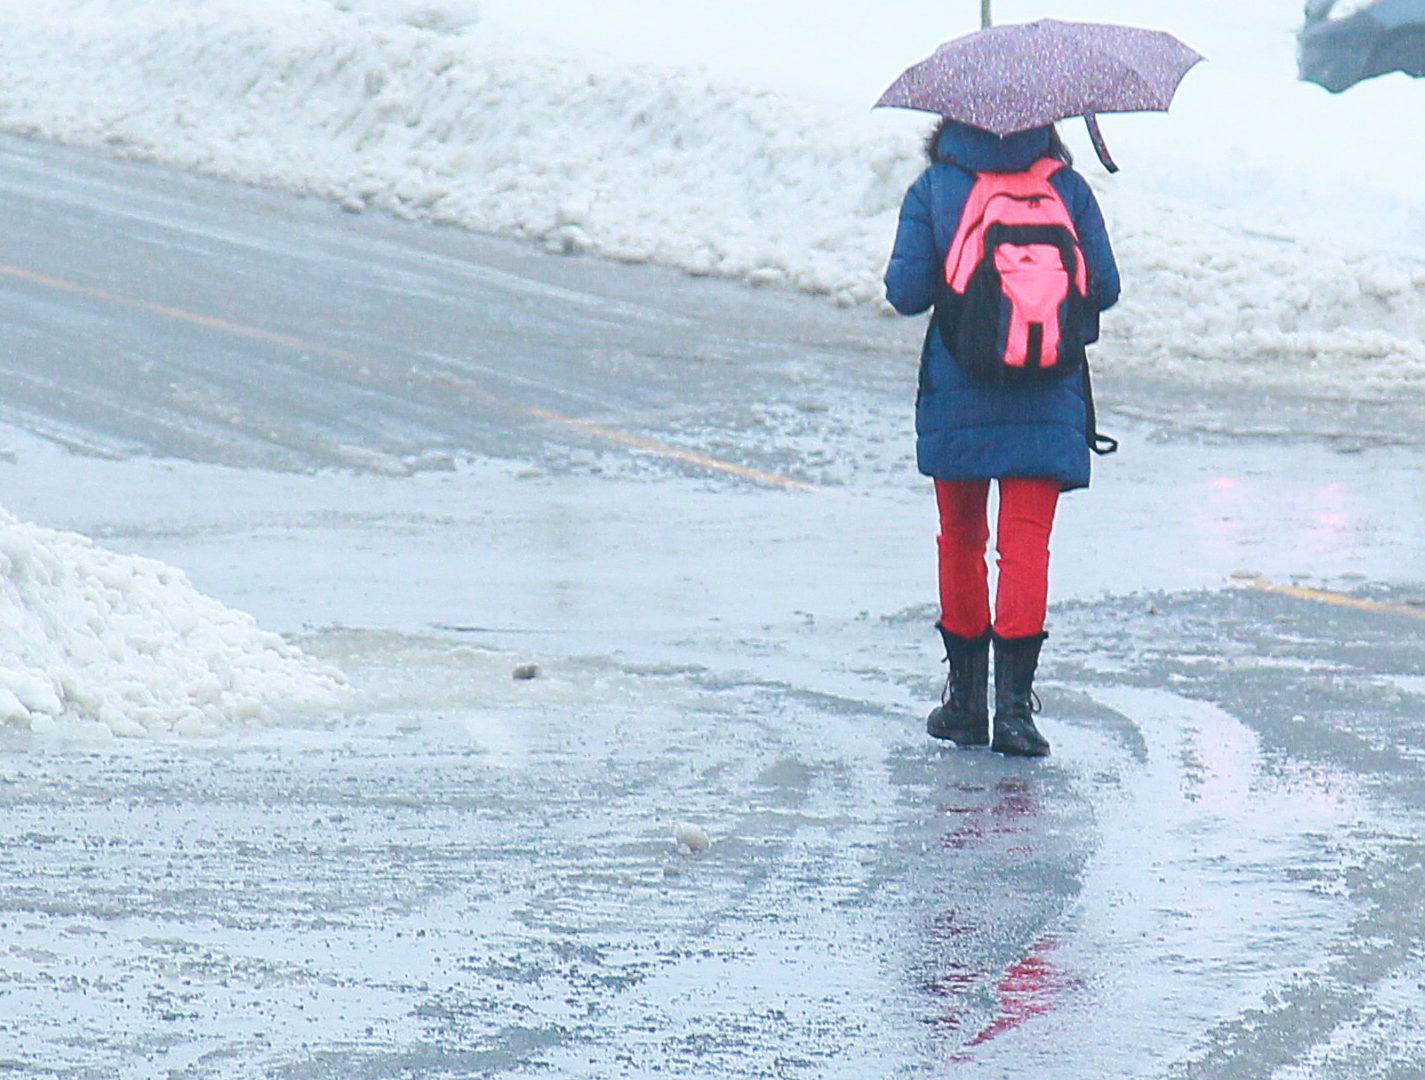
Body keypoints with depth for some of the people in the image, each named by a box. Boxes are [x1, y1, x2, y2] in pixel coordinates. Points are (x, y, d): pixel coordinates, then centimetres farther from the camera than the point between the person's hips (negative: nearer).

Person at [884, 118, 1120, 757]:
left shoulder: (932, 190, -3)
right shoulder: (1069, 189, 0)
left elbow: (907, 292, -7)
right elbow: (1105, 286, 1)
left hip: (956, 392, 0)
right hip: (1047, 396, 0)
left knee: (961, 537, 15)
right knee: (1027, 538, -2)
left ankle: (966, 697, 22)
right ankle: (1014, 701, -16)